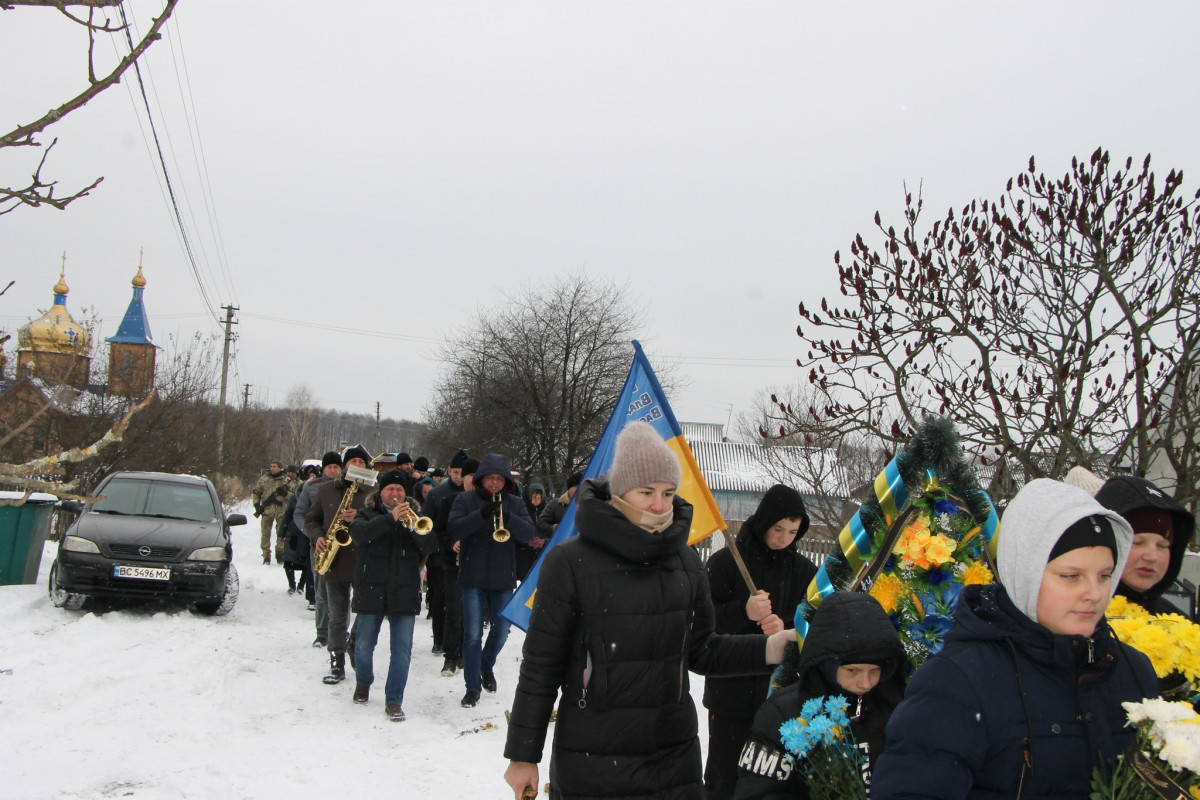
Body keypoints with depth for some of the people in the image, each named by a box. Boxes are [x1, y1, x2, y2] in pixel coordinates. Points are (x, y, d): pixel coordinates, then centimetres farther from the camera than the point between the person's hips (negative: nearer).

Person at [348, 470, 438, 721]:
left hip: (404, 593, 1)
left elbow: (430, 546, -1)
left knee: (402, 649, -4)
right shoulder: (368, 514, 7)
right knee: (364, 644, 10)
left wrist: (416, 528, -19)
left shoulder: (413, 516, 13)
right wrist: (390, 518, -25)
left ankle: (394, 700, 4)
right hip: (371, 590, -1)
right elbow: (359, 533, -17)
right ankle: (363, 682, 37)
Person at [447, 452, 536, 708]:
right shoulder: (466, 500, 0)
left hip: (503, 579, 2)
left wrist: (508, 518, -25)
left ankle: (487, 667, 40)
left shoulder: (515, 503, 5)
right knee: (473, 634, -2)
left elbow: (529, 533, -7)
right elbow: (454, 528, -14)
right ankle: (472, 687, 8)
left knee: (501, 630, 13)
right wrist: (482, 514, -26)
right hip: (473, 578, -2)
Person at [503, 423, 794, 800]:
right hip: (591, 766, -4)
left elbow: (701, 651, 10)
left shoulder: (685, 561, 4)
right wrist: (523, 754, -2)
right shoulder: (570, 562, -11)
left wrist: (771, 648, -6)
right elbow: (540, 667, -5)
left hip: (675, 758, 4)